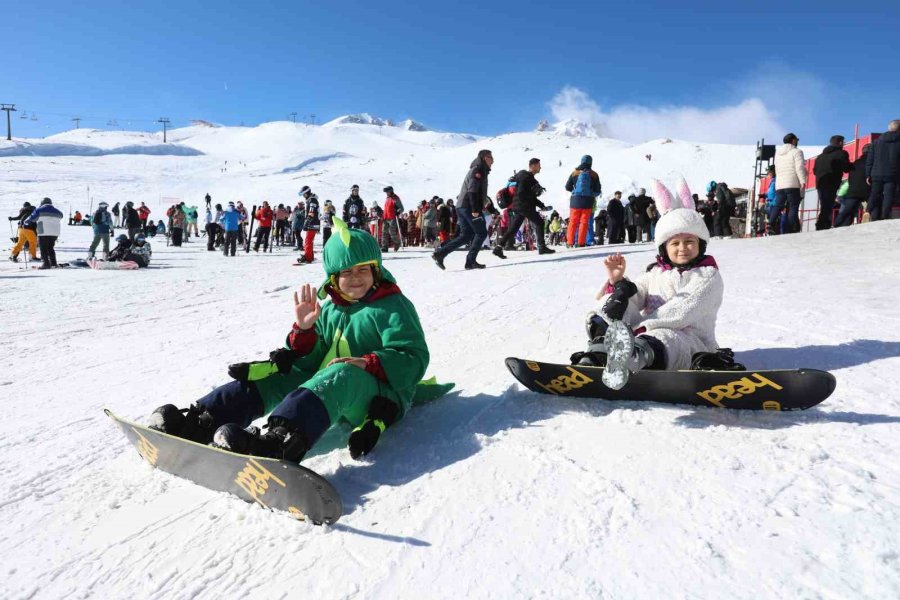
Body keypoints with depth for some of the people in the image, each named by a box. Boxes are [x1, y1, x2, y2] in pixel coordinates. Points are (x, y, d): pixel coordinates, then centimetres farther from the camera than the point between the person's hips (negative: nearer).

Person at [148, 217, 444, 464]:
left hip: (381, 395, -7)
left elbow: (413, 358, -8)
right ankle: (198, 421, -23)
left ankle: (277, 442, -63)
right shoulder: (328, 309, 16)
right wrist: (303, 330, -7)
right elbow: (311, 361, 12)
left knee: (341, 375, -38)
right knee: (276, 375, -8)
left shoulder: (394, 306, 1)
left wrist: (367, 364, -23)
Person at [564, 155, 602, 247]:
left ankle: (570, 242, 7)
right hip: (587, 201, -1)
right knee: (584, 222, 4)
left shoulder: (575, 173, 2)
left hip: (575, 200, 1)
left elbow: (567, 187, 5)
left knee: (573, 222, 8)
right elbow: (598, 191, 4)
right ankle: (580, 243, -1)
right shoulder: (594, 175, 1)